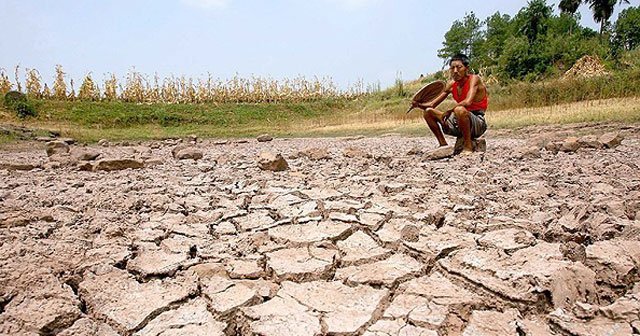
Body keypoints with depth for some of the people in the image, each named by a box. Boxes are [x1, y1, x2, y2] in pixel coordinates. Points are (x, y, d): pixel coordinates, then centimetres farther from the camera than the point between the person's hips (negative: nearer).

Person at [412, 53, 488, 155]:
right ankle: (443, 145, 3)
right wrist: (419, 104, -12)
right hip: (459, 123, 7)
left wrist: (449, 112, -22)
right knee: (428, 112, 0)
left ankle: (468, 147, -20)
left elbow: (468, 102, -31)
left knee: (459, 109, -38)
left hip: (478, 124, -7)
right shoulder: (451, 84, 5)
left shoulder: (474, 79, -13)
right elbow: (432, 104, 7)